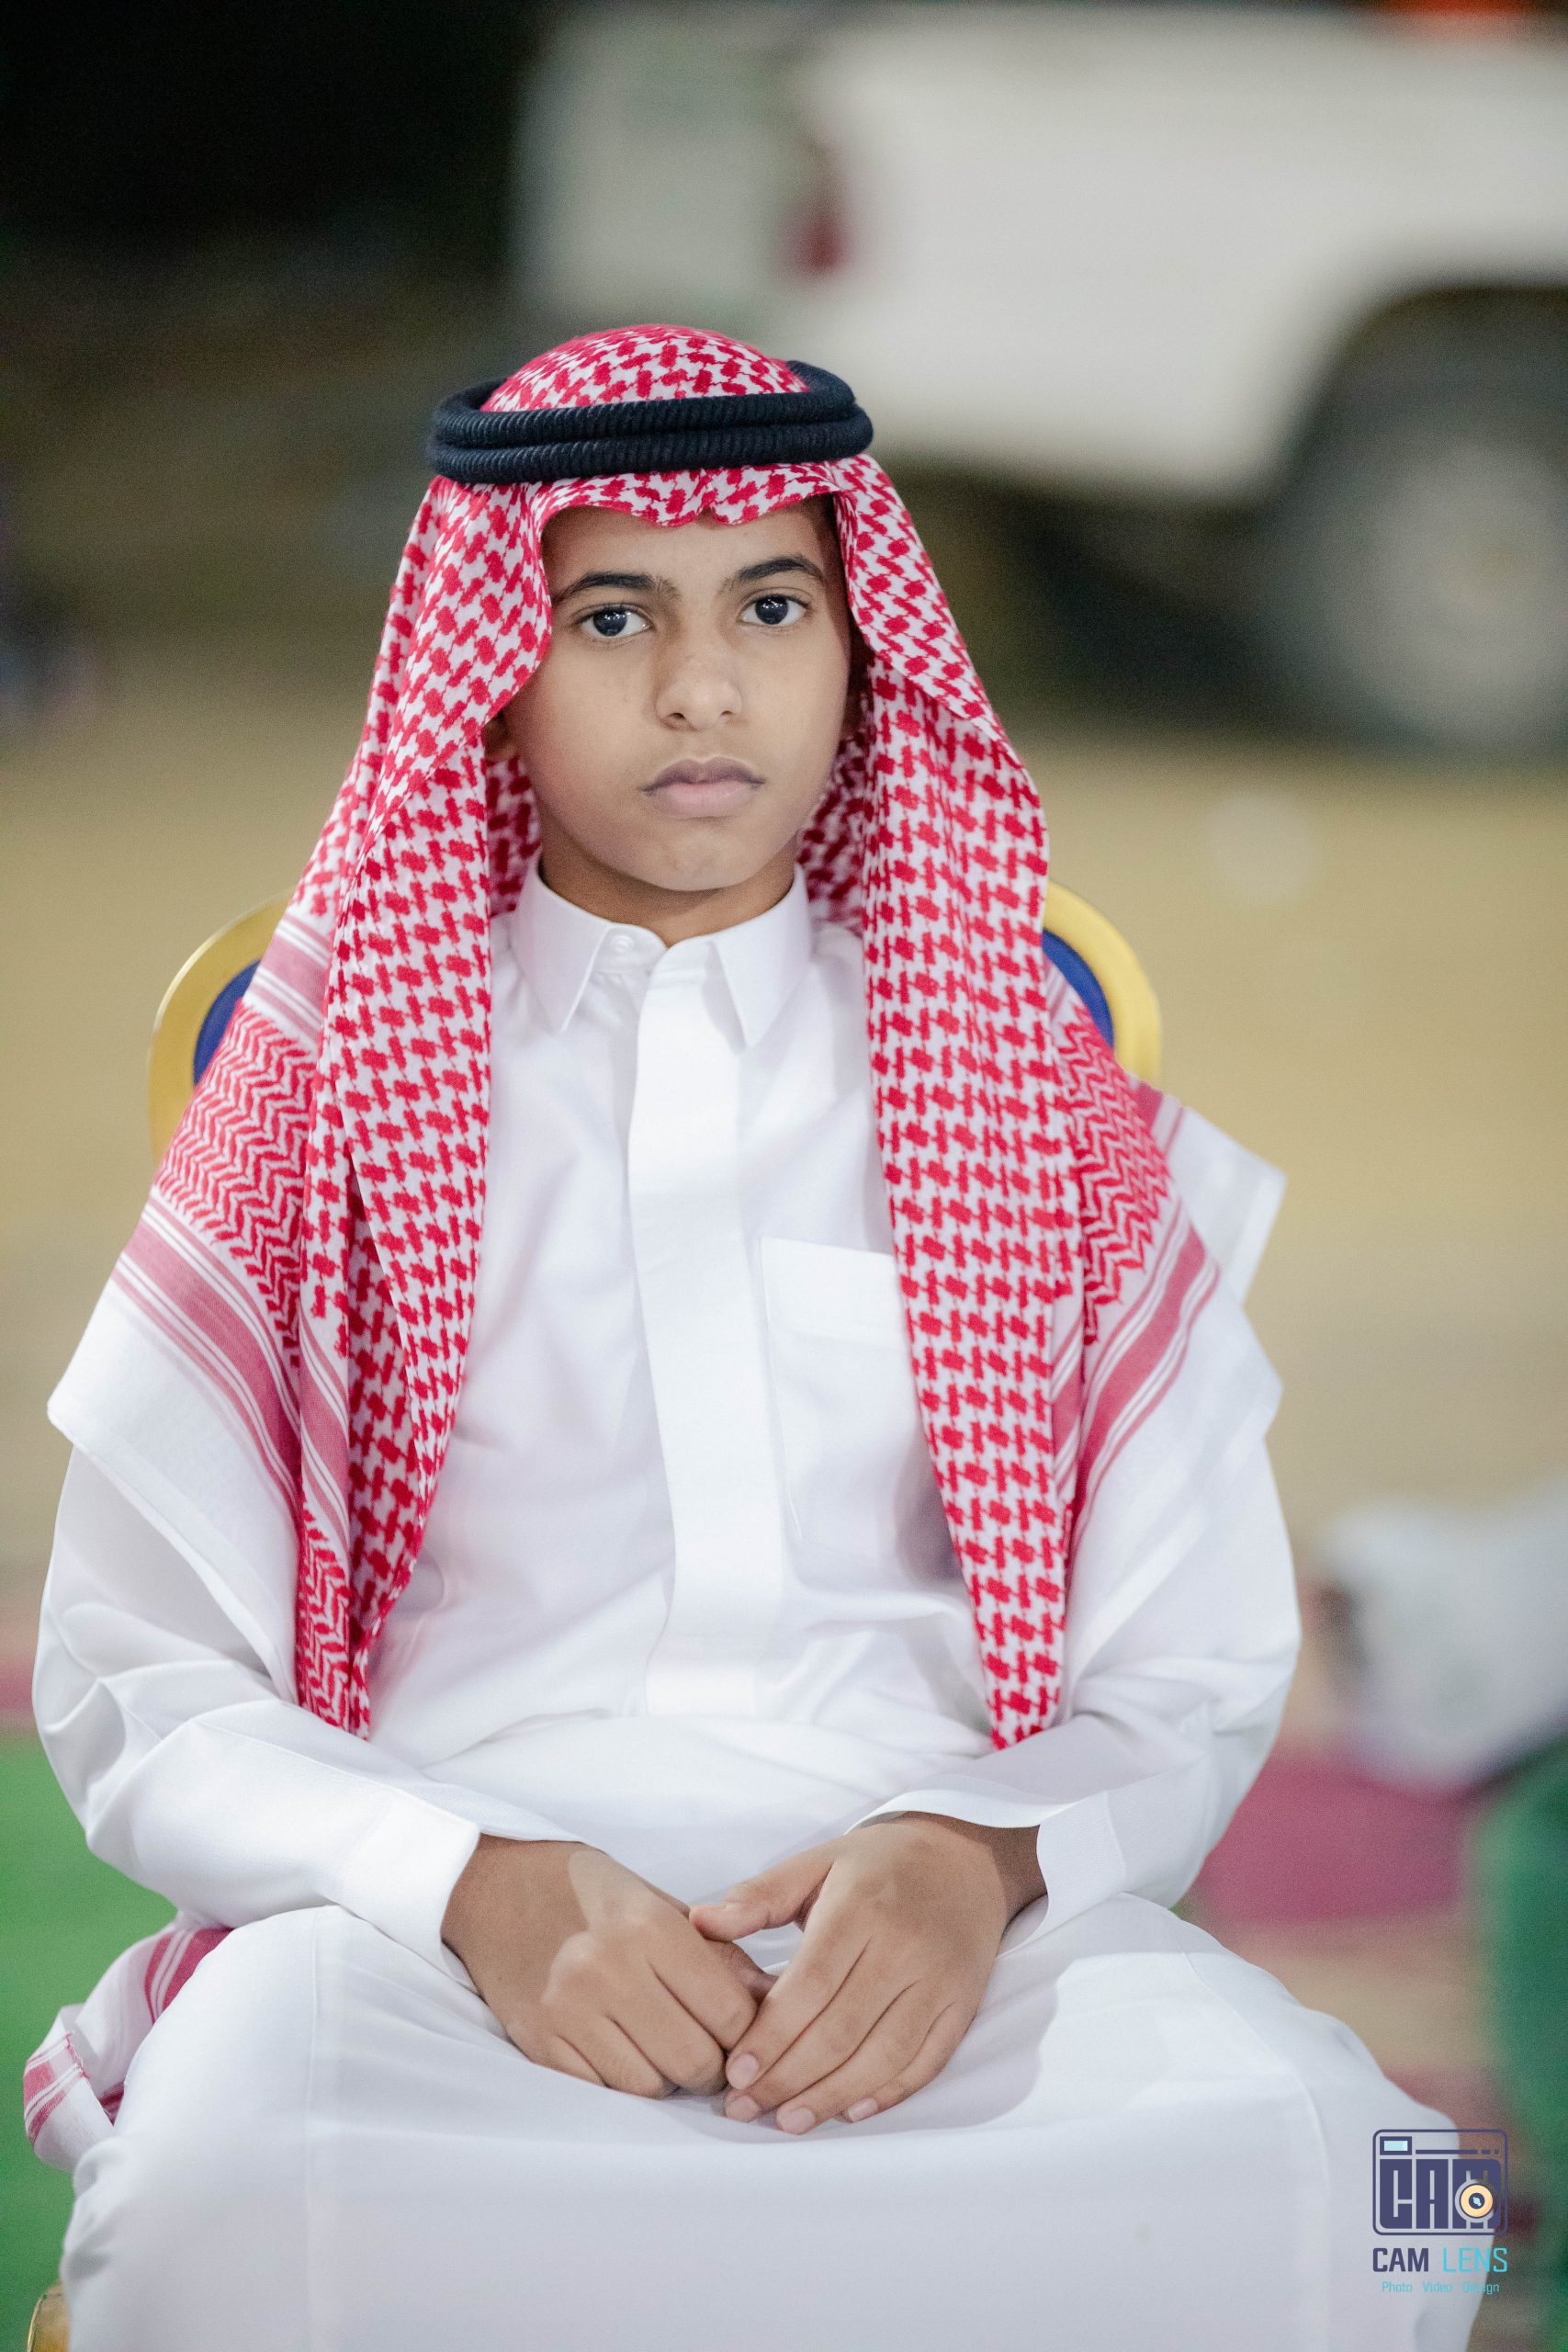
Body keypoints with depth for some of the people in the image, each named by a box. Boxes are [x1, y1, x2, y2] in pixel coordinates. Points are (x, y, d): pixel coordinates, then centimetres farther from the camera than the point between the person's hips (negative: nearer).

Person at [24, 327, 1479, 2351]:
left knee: (1318, 2174, -33)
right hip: (431, 1931, -1)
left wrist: (978, 1862, -11)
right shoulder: (328, 1074, 13)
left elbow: (1193, 1684, 13)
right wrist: (482, 1885, -13)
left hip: (947, 1931, 1)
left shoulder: (1040, 1085, 17)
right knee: (236, 2173, -38)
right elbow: (135, 1692, 7)